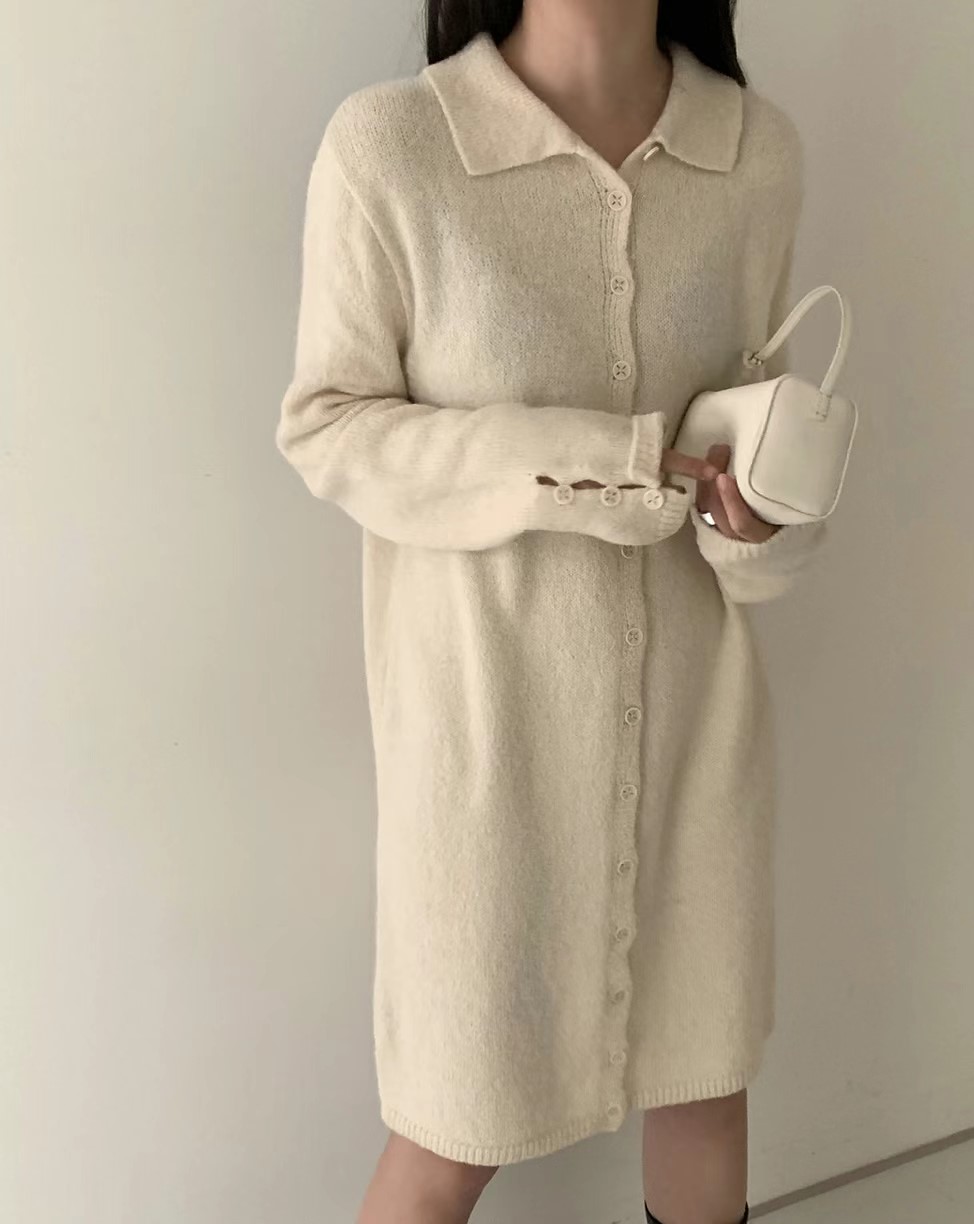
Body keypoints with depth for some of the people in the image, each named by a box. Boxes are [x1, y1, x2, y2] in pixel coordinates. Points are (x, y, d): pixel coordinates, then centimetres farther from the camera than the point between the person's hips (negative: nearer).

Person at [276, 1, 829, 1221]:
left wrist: (761, 524, -14)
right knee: (460, 1122, 12)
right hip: (488, 706, -3)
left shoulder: (759, 149, -2)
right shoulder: (386, 145, -13)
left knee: (707, 1066, 21)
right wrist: (564, 466, -21)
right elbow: (325, 425, -7)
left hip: (691, 697, 4)